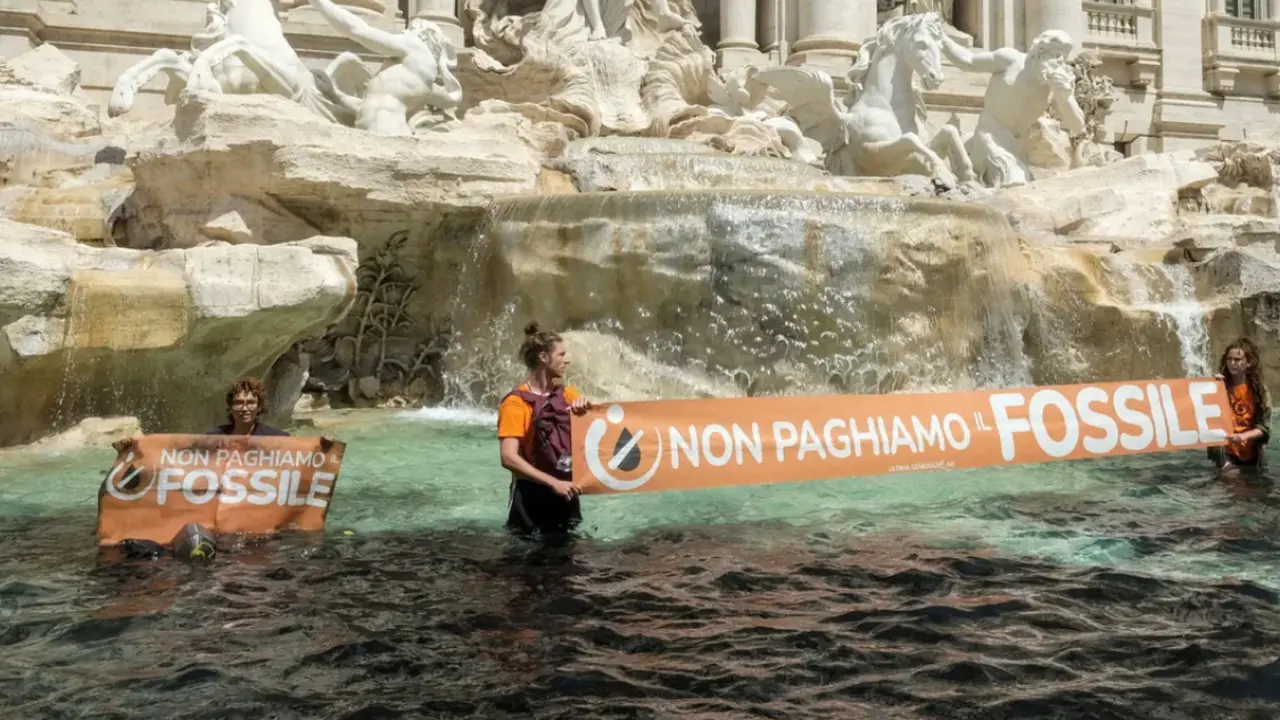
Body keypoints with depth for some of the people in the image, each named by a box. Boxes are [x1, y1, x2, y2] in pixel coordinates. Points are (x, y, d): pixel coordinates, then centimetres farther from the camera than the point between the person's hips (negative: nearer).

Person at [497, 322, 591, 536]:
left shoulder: (566, 394, 6)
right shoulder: (516, 403, -13)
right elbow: (509, 459, -22)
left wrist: (585, 406, -18)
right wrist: (553, 482, -27)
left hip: (565, 491, 6)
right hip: (532, 495, -6)